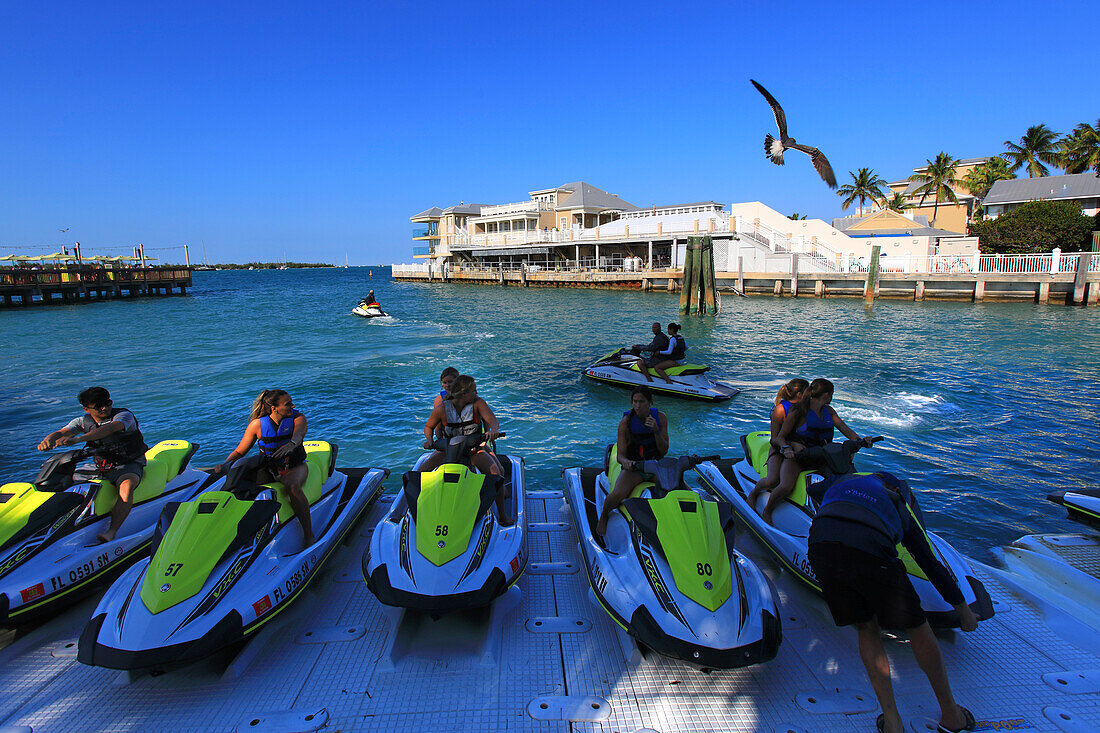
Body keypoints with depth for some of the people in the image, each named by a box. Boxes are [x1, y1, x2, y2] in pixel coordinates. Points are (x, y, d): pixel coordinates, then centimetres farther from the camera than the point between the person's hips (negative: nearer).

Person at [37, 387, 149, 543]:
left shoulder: (124, 415, -11)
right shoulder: (84, 421, 7)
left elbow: (110, 428, -32)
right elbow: (61, 432, -7)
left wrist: (76, 439, -45)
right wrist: (48, 439, -33)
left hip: (130, 465, -7)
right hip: (100, 466, 7)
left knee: (126, 486, -37)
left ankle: (111, 532, -45)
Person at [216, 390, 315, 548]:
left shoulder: (298, 418, -6)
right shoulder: (258, 424, -3)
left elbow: (298, 433, -30)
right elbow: (240, 451, 3)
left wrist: (291, 443, -53)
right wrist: (225, 464, -17)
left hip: (295, 466, -2)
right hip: (267, 469, 2)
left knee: (292, 486, -37)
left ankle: (308, 534, -31)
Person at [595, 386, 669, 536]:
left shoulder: (660, 417, -3)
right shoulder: (625, 422, -11)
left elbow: (664, 451, -4)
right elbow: (619, 456, -11)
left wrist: (656, 431, -21)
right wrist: (626, 462, -36)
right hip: (633, 467, -2)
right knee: (618, 495, -31)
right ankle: (603, 516, 5)